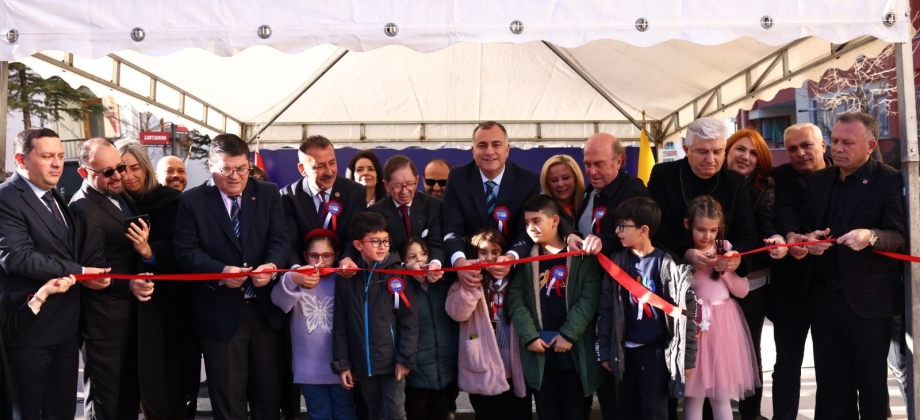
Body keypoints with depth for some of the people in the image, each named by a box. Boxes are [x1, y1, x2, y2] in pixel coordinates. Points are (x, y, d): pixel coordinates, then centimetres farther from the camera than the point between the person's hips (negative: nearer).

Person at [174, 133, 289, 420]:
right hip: (220, 313, -2)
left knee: (268, 391, 16)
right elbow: (186, 252, -8)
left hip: (264, 309, 2)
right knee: (228, 396, 10)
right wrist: (220, 270, -25)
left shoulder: (268, 194, 4)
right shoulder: (192, 201, -2)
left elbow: (280, 240, -3)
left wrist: (272, 265, -25)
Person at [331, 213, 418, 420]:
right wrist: (341, 363, 2)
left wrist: (405, 358, -11)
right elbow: (340, 324, 4)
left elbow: (409, 319, -7)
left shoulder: (397, 274, -5)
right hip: (363, 364, 3)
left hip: (392, 360, -2)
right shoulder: (346, 278, 2)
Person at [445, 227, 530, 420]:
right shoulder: (468, 281, 0)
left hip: (516, 370, 3)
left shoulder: (514, 280, 9)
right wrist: (471, 284, -27)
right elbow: (456, 313, -17)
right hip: (484, 372, -2)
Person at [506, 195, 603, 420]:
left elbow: (589, 298, -8)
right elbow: (516, 299, 0)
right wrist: (529, 336, -10)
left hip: (574, 348, -2)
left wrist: (568, 335, -13)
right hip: (538, 348, 2)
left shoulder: (581, 256, 0)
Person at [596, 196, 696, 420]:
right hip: (626, 349, 4)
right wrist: (605, 350, 4)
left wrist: (687, 355, -6)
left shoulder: (668, 265, -10)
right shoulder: (617, 263, 1)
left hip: (656, 349, -4)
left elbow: (685, 311, -7)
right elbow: (607, 309, 4)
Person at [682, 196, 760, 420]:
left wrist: (725, 269, -8)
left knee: (722, 397, 10)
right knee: (693, 396, 5)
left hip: (723, 325, 2)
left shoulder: (726, 249, 4)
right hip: (694, 324, -2)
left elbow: (742, 291, 4)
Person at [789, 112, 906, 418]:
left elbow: (900, 236, -13)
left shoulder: (889, 180, -6)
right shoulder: (818, 180, 11)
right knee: (830, 381, 14)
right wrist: (806, 240, -11)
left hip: (867, 298, -5)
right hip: (823, 296, 5)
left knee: (871, 382, 8)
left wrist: (871, 236, -34)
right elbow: (806, 226, 12)